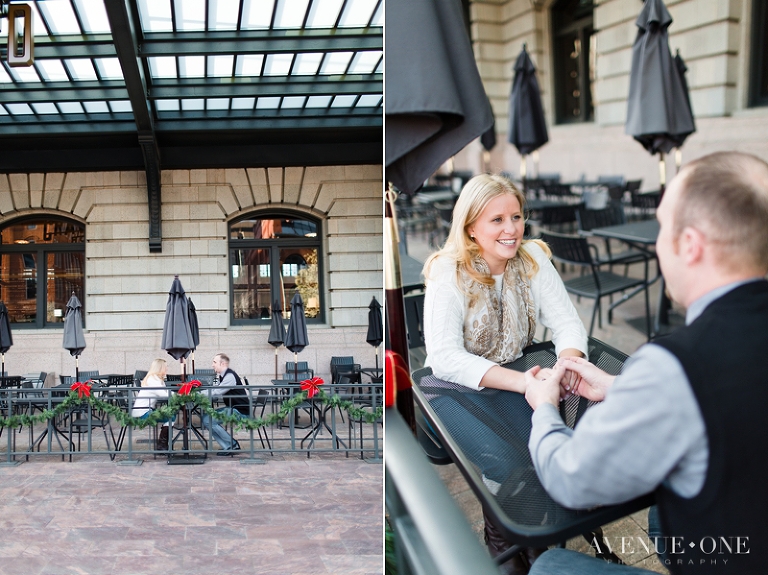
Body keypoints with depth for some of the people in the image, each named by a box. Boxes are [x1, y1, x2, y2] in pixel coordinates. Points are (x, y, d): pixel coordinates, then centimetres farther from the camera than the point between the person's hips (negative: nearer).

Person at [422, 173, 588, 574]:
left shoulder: (533, 259, -4)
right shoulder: (448, 273, -17)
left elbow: (567, 322, -8)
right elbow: (444, 358, -28)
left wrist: (568, 364, -33)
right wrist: (523, 381, -40)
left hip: (516, 380, 4)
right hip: (458, 389, -4)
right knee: (509, 462, -27)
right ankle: (501, 540, 5)